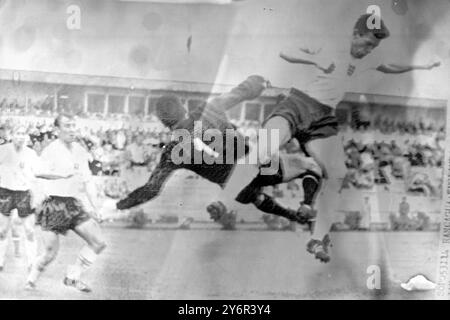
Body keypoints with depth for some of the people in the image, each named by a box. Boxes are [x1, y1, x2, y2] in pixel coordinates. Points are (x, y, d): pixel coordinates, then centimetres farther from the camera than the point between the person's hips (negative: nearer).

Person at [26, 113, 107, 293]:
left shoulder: (80, 151, 10)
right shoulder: (51, 151, -10)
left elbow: (87, 181, 18)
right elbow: (39, 172, -30)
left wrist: (92, 207, 15)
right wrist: (64, 174, -36)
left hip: (74, 205, 6)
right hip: (54, 205, -6)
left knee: (99, 243, -1)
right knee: (50, 253, -2)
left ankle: (73, 277, 14)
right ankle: (32, 278, 28)